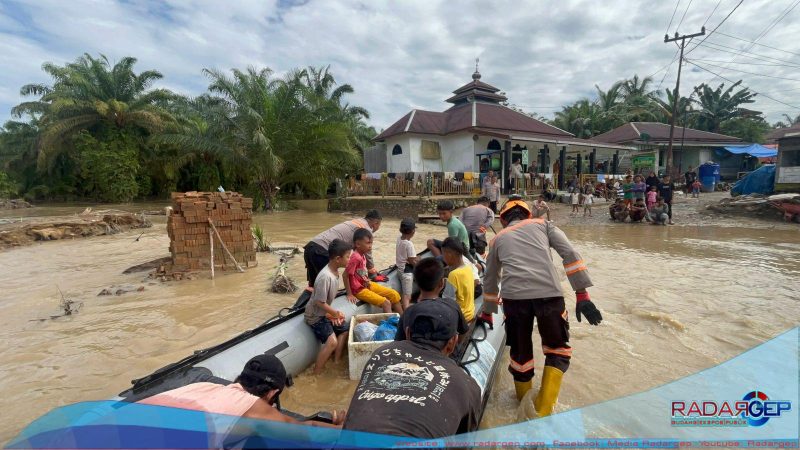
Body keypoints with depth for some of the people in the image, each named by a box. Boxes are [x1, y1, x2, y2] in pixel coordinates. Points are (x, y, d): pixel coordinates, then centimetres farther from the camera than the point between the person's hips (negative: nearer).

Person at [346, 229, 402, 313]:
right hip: (360, 290, -9)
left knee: (394, 294, 7)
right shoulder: (356, 257, -25)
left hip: (367, 285, 9)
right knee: (386, 303, -17)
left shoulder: (362, 255, 2)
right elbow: (345, 275, -23)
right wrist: (350, 294, -18)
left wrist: (367, 281, 0)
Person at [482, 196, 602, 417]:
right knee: (558, 349, 22)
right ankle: (543, 411, 15)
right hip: (549, 293, -1)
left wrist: (489, 312, 45)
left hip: (514, 296, 1)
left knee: (520, 352, 21)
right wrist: (582, 295, 5)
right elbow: (570, 254, 7)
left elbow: (490, 279, 33)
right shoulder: (543, 224, 22)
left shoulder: (498, 238, 25)